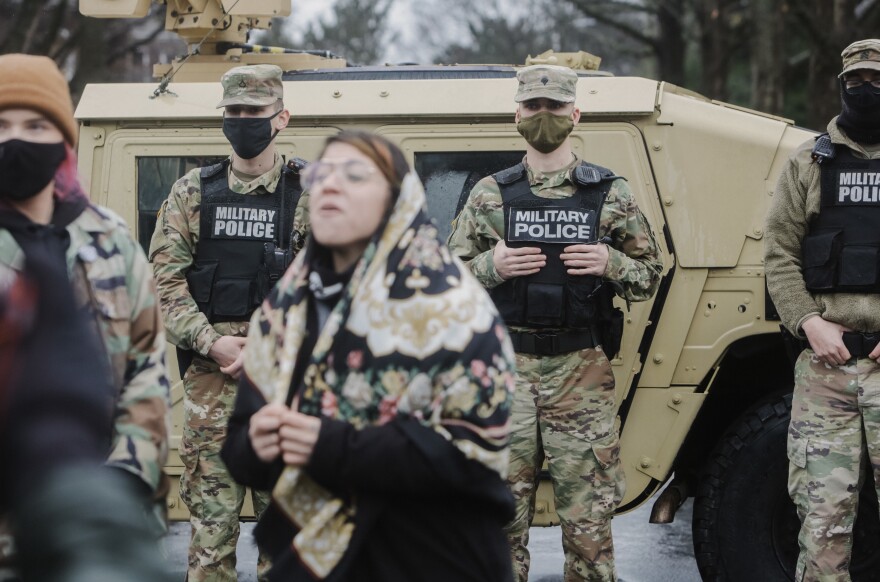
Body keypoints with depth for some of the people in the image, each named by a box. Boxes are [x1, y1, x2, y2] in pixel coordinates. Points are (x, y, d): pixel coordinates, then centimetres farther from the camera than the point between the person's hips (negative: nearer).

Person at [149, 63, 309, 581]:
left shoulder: (309, 193, 4)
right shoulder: (192, 193, 9)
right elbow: (165, 278, 3)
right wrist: (212, 343, -11)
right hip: (210, 373, 1)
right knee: (211, 507, 1)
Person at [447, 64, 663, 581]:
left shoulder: (611, 194, 6)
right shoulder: (489, 195, 8)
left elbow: (649, 277, 9)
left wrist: (610, 263, -11)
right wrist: (492, 266, -10)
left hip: (582, 372, -1)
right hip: (507, 369, 1)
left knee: (588, 518, -1)